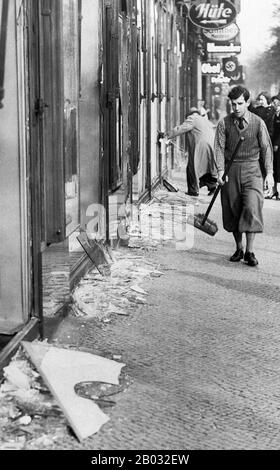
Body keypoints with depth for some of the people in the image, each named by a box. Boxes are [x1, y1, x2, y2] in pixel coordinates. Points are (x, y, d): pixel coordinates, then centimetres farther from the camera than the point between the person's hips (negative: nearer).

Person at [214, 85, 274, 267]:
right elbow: (219, 147, -1)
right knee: (233, 210, 5)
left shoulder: (258, 123, -1)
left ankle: (250, 251, -8)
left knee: (252, 207, -14)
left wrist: (269, 173, -2)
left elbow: (266, 148, 4)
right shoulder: (224, 123, 0)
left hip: (252, 169, -1)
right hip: (231, 170, 2)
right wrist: (221, 170, -14)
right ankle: (239, 248, 20)